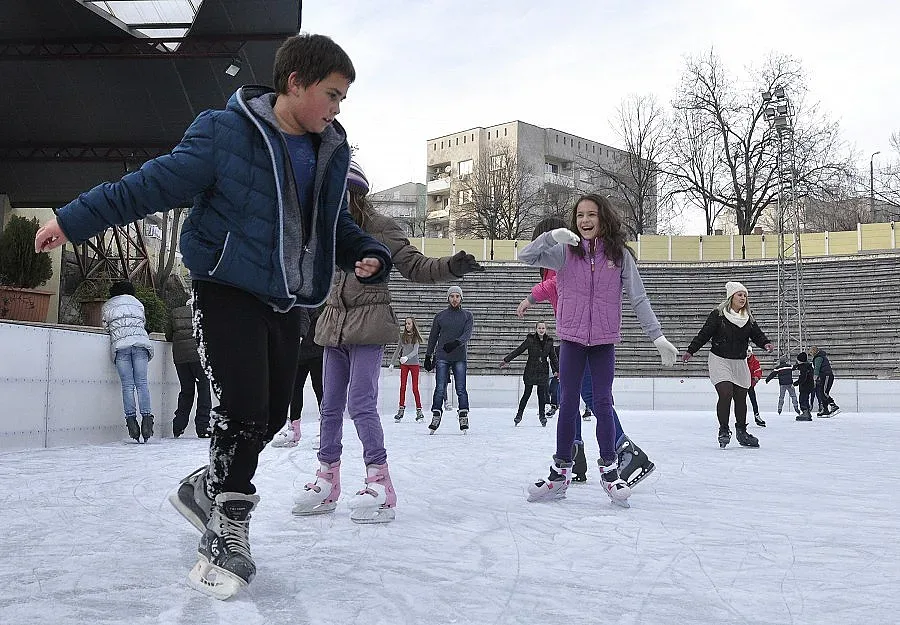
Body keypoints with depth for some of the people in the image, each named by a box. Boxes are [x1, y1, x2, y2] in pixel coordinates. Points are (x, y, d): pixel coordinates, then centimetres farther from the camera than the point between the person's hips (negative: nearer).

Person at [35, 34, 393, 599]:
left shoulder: (332, 152, 7)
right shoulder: (227, 132, -12)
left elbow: (339, 224, 18)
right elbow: (156, 183, -9)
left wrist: (366, 255, -2)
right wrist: (74, 219, -9)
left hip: (287, 303, 7)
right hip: (228, 292, -6)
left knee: (271, 417, 8)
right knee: (245, 410, -12)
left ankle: (204, 488, 34)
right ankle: (227, 532, 9)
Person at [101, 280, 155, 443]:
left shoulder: (106, 306, 21)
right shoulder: (138, 303, 24)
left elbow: (105, 327, 20)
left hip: (119, 345, -1)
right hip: (140, 342, 1)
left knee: (127, 385, -3)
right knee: (142, 382, -3)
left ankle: (131, 419, -12)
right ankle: (146, 418, -15)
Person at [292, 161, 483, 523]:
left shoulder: (381, 228, -6)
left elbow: (415, 267, -8)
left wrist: (451, 267, -23)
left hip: (368, 323, -6)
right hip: (333, 323, 6)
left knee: (361, 404, -13)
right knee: (331, 406, 9)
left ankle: (380, 483, -6)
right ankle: (327, 480, 19)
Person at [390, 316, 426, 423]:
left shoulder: (416, 337, -2)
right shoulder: (402, 336, 6)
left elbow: (415, 351, -15)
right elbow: (398, 350, 14)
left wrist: (407, 357, -32)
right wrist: (392, 363, 14)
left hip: (414, 363, -3)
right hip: (404, 364, 3)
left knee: (415, 388, -3)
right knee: (402, 387, -1)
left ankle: (419, 411, 1)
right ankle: (401, 410, 3)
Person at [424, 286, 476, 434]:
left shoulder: (467, 316, 7)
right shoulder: (440, 316, 10)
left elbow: (467, 334, -8)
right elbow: (433, 337, 14)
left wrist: (456, 343, -27)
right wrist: (428, 356, 11)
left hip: (459, 357, -1)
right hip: (442, 357, 1)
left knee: (461, 389, -2)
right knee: (440, 389, -3)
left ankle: (463, 416, 4)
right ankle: (436, 416, 3)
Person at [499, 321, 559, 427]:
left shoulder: (549, 341, 4)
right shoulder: (530, 339, -4)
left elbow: (553, 357, 11)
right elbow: (518, 350, -2)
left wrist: (557, 370, 7)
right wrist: (506, 360, -6)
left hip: (543, 371, 2)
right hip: (530, 370, -2)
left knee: (542, 394, 2)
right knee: (527, 393, 1)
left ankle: (542, 415, 13)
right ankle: (519, 414, 12)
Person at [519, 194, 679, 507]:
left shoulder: (620, 255, -1)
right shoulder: (565, 252, 0)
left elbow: (639, 299, -1)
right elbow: (526, 256, -11)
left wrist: (657, 336, -6)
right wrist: (551, 235, -27)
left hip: (604, 340, -1)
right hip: (571, 339, 1)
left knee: (602, 404, 1)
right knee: (568, 404, 6)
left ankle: (609, 471, 14)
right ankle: (560, 474, 15)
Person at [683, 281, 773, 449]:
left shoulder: (749, 319, 6)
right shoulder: (718, 315, -9)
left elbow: (757, 334, 2)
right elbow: (704, 334, -9)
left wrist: (765, 343, -20)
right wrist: (691, 351, -14)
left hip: (740, 362, 5)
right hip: (720, 360, -5)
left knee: (741, 398, 9)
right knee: (726, 394, -17)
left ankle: (742, 431, 24)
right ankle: (724, 430, -3)